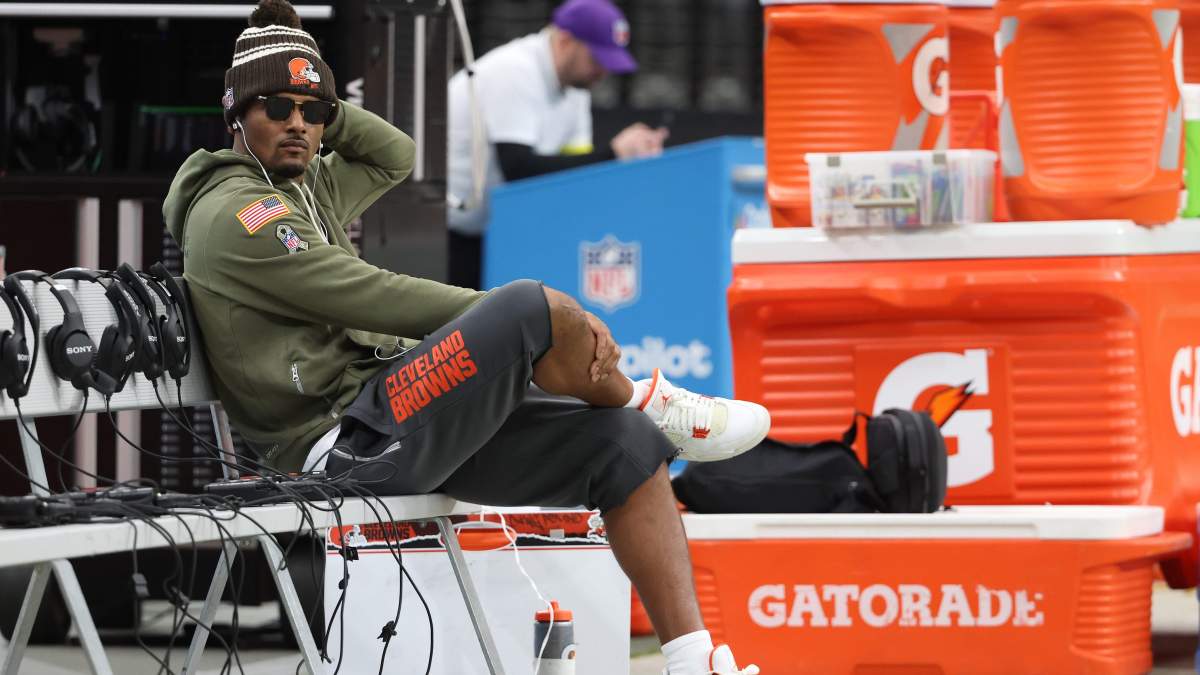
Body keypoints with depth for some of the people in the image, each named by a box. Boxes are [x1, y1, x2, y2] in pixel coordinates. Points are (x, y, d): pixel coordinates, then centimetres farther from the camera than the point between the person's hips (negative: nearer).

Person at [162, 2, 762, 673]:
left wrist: (325, 106, 16)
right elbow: (372, 297, -17)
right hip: (352, 443, -10)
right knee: (535, 307, -28)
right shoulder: (233, 211, -11)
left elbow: (395, 156, 34)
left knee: (626, 443, 0)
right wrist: (515, 318, -15)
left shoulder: (304, 189, 19)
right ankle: (650, 401, 4)